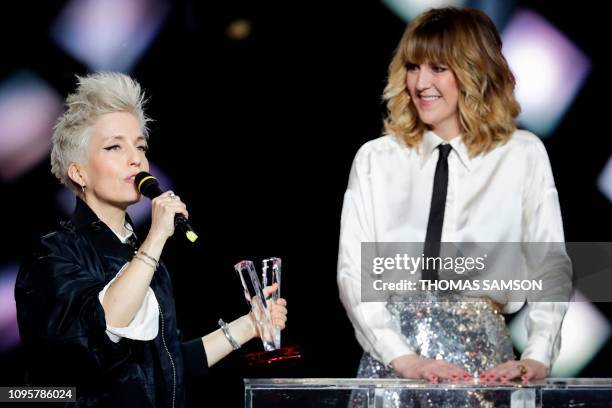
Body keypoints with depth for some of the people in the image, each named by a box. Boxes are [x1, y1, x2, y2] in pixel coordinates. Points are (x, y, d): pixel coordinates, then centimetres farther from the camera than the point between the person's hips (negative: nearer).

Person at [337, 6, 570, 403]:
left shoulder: (523, 155, 7)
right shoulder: (375, 159, 10)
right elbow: (353, 271, 3)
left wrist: (537, 357, -12)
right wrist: (404, 359, -11)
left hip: (481, 355, -1)